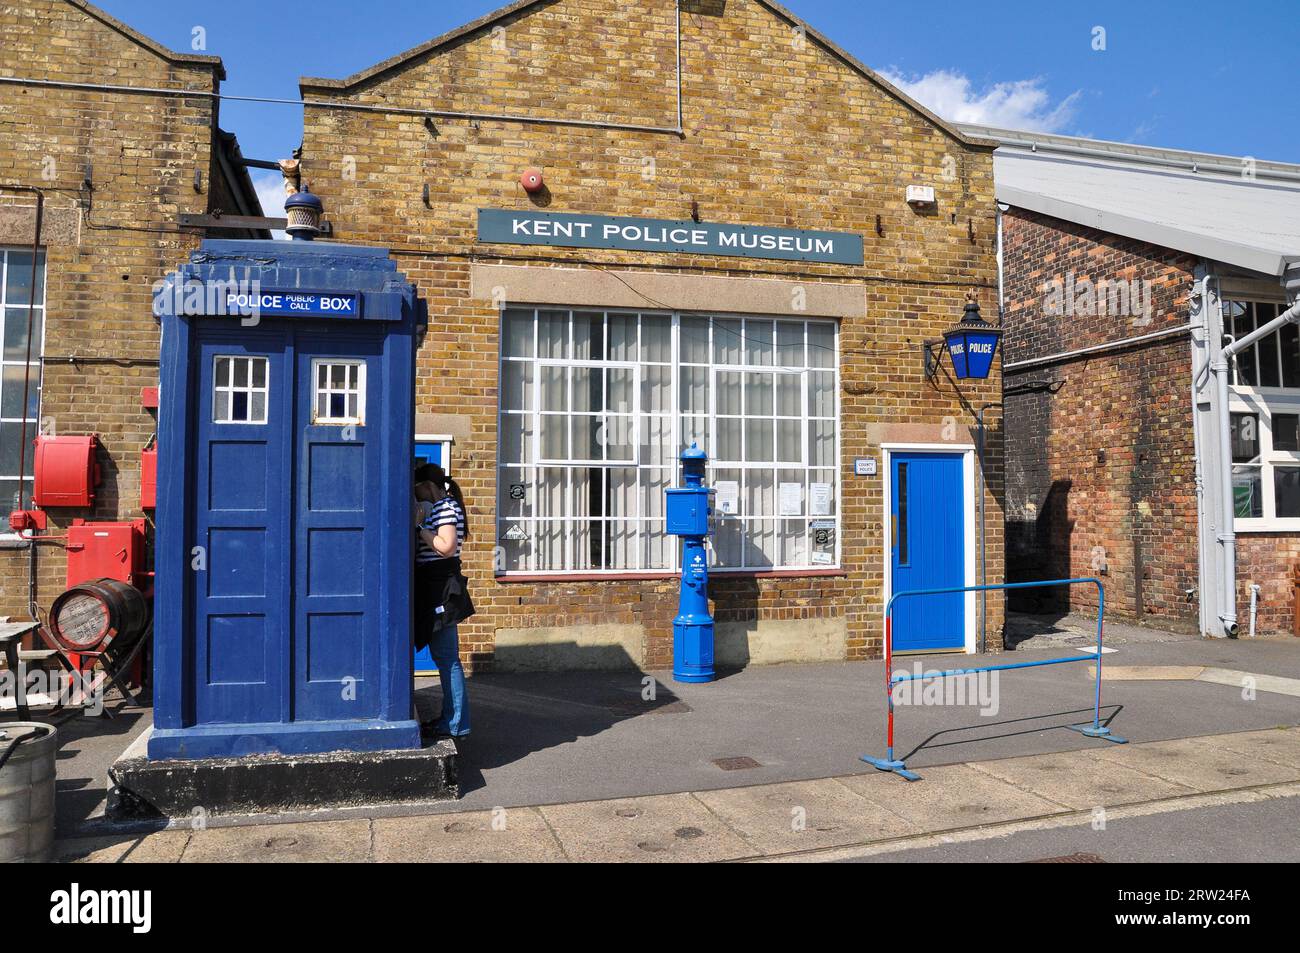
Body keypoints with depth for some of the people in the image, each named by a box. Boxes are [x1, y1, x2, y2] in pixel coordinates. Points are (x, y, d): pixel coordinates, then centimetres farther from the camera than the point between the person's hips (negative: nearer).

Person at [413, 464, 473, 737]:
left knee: (446, 657, -6)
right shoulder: (439, 507, 19)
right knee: (443, 656, 14)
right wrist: (420, 526, 7)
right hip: (435, 587, 11)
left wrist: (419, 527, -16)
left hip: (442, 588, -11)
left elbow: (447, 547, -23)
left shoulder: (445, 507, -11)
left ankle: (456, 724, -1)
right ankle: (451, 717, 22)